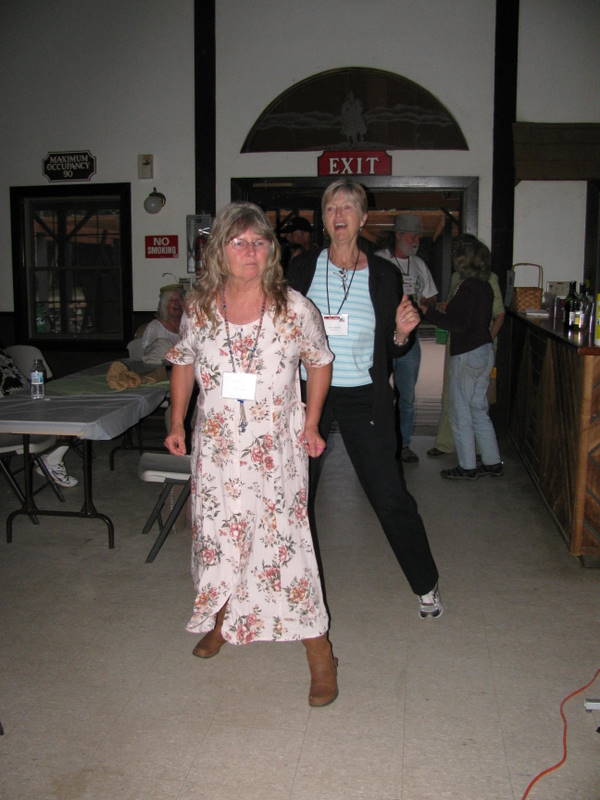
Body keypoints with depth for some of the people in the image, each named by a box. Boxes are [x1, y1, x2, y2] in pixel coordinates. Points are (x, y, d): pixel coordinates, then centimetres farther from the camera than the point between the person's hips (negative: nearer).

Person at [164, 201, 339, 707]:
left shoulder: (295, 308, -9)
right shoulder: (199, 308, -2)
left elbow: (319, 362, 4)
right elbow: (184, 363, 13)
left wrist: (311, 424, 1)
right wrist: (177, 423, 10)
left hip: (277, 446, -3)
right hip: (217, 445, 3)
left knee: (285, 538, -4)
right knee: (217, 532, 15)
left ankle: (319, 652, 9)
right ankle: (222, 618, 41)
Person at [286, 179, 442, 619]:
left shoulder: (384, 274, 0)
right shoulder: (302, 268, 2)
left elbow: (391, 351, 6)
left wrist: (402, 334, -14)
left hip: (363, 397, -1)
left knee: (391, 496, 1)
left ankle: (426, 584, 21)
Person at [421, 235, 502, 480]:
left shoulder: (468, 287, -18)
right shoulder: (485, 286, 9)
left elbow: (458, 324, -22)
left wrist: (429, 312, -15)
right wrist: (449, 310, 22)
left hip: (467, 356, -9)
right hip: (484, 351, 9)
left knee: (460, 412, 2)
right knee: (479, 410, 17)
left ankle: (467, 467, 10)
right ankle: (492, 463, 23)